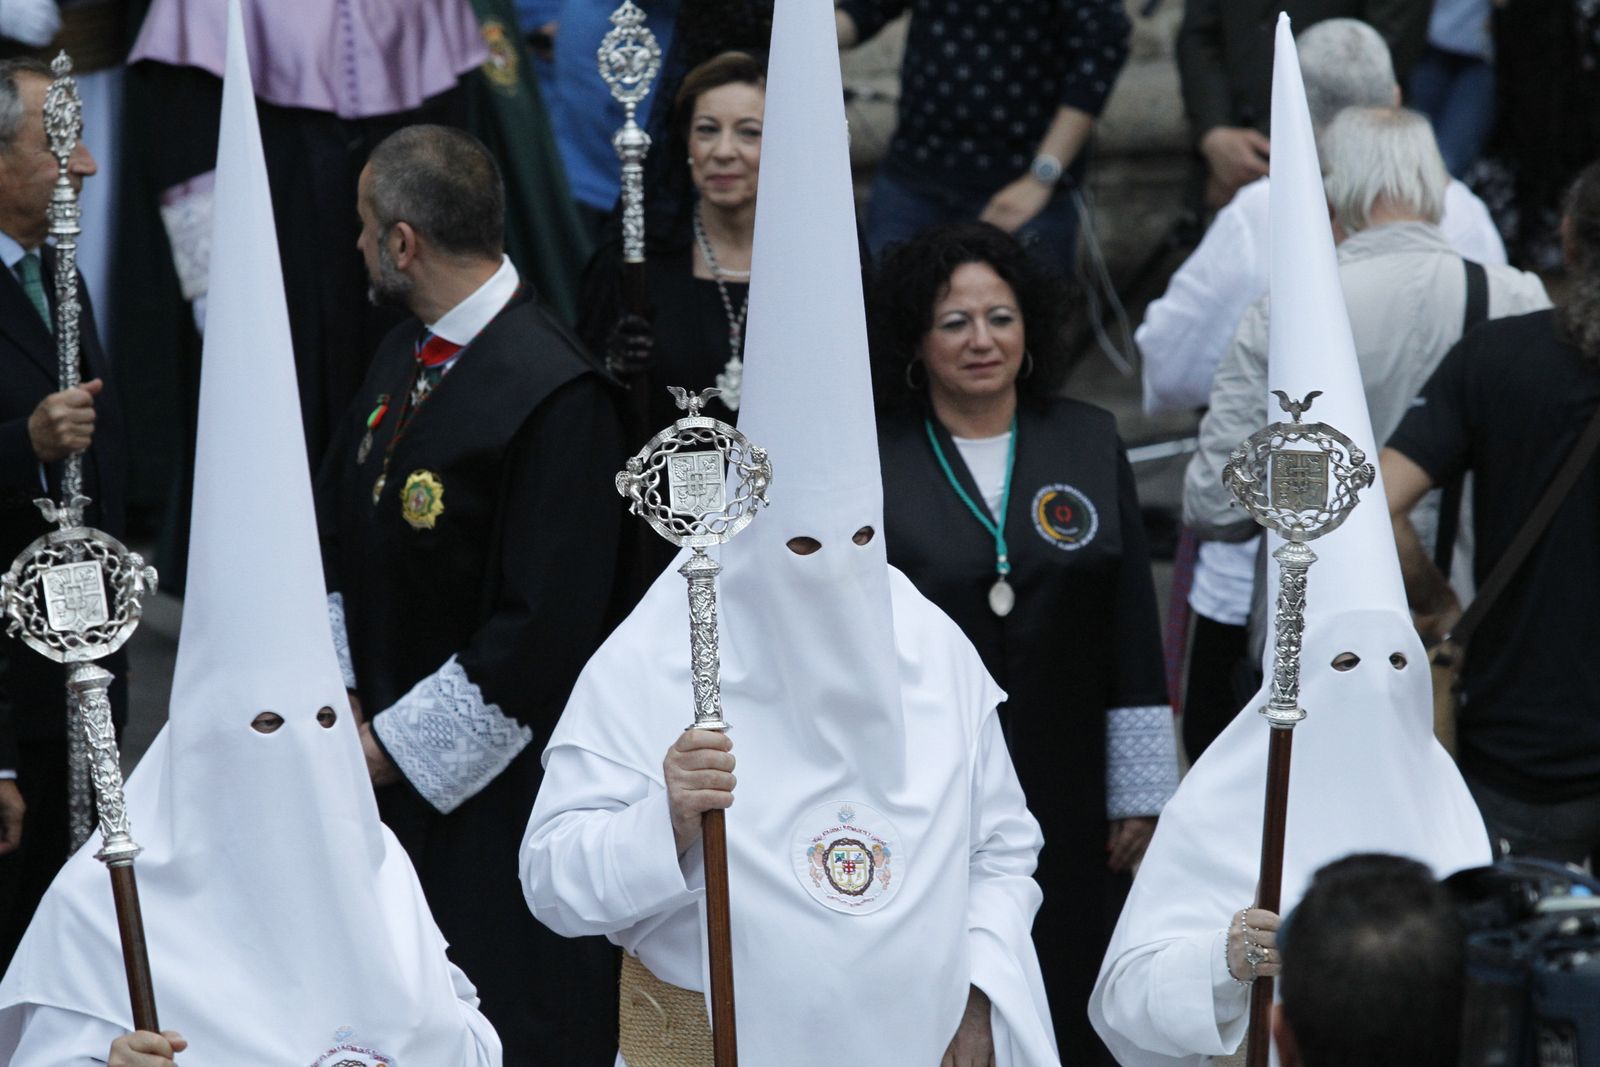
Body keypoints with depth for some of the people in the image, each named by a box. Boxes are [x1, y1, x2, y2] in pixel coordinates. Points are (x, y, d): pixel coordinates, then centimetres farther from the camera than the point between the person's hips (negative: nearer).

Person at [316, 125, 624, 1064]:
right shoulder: (405, 356, 7)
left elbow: (544, 631, -23)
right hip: (386, 769, 8)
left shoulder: (555, 394, -21)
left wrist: (395, 746, -17)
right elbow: (337, 538, 16)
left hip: (497, 795, -8)